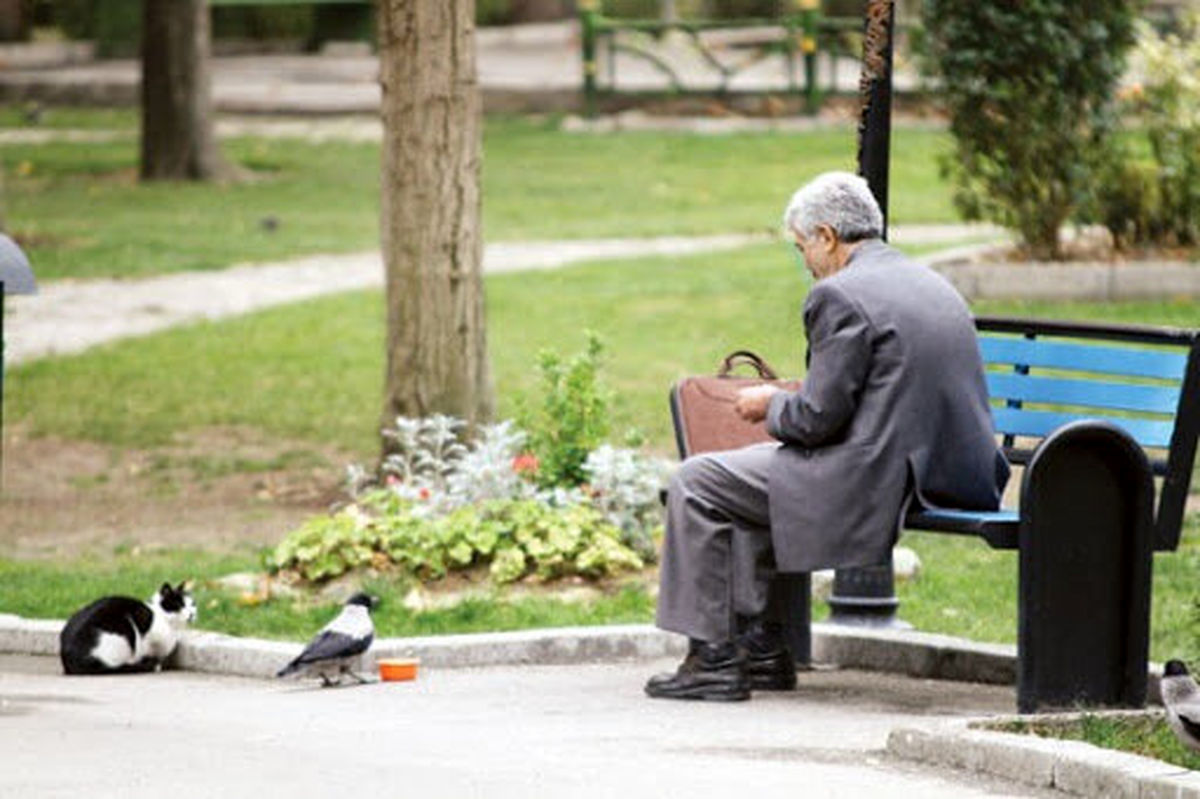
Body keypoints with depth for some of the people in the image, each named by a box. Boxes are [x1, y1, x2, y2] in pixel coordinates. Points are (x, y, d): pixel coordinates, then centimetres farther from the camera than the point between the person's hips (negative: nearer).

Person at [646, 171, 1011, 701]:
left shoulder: (840, 297, -14)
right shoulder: (934, 285, 15)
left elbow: (817, 419, -16)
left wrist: (771, 405, 5)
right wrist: (795, 400, 22)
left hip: (874, 481, -10)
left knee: (696, 484, 3)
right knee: (741, 478, 28)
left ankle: (713, 658, 4)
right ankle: (760, 644, 27)